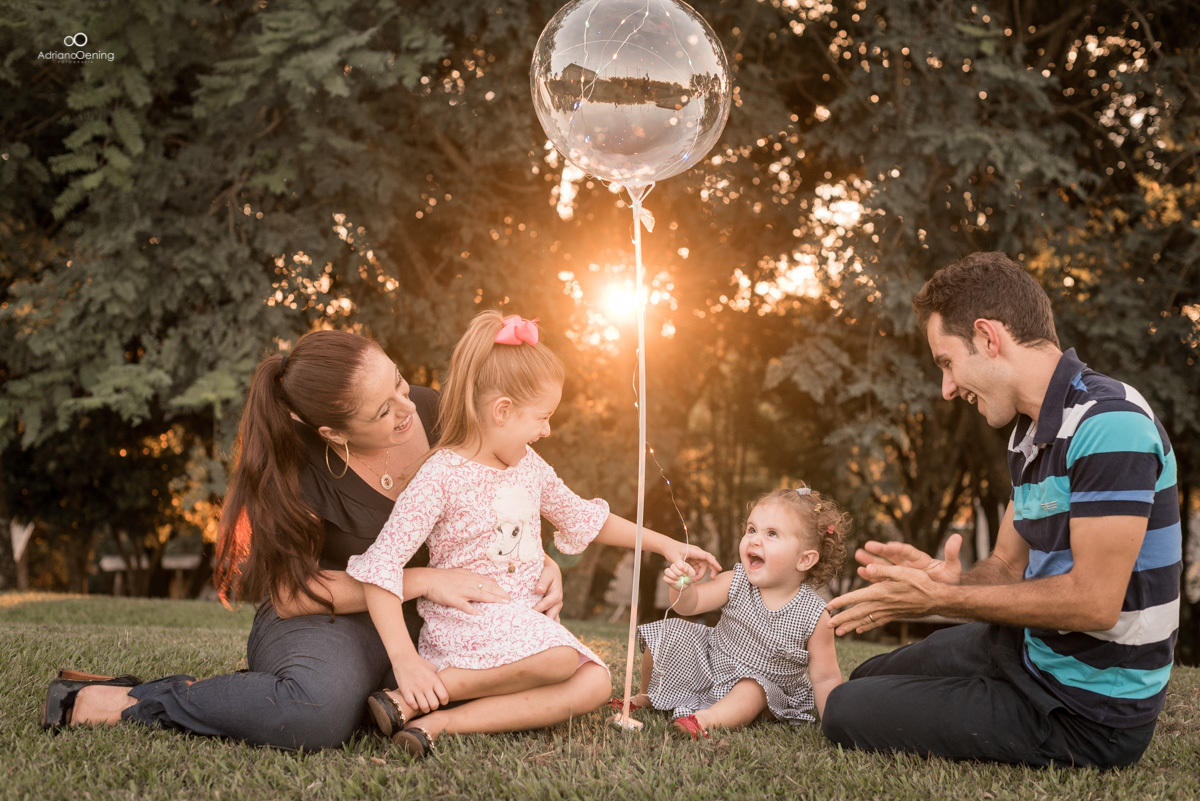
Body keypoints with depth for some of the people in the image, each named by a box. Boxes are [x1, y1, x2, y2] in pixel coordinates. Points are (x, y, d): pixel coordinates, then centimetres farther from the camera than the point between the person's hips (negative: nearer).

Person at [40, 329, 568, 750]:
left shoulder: (429, 415, -8)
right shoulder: (301, 471, -21)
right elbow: (290, 592, -19)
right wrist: (422, 580, -24)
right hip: (323, 618, -6)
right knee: (322, 710, -40)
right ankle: (125, 702, -19)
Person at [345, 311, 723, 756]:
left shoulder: (530, 466, 11)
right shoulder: (440, 477, -13)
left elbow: (583, 518, 27)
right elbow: (380, 565, -20)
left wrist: (663, 544, 26)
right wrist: (404, 658, -29)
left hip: (523, 620, 8)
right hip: (464, 623, -8)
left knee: (595, 682, -16)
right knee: (560, 658, -32)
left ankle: (441, 723, -26)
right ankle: (411, 699, -25)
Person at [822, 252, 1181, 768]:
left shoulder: (1109, 426, -26)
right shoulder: (1032, 434, 7)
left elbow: (1093, 602, -29)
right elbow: (1010, 568, 9)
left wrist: (944, 599, -23)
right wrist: (948, 579, -14)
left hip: (1084, 715, -10)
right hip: (1032, 650, 11)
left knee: (846, 714, -9)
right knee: (868, 680, 24)